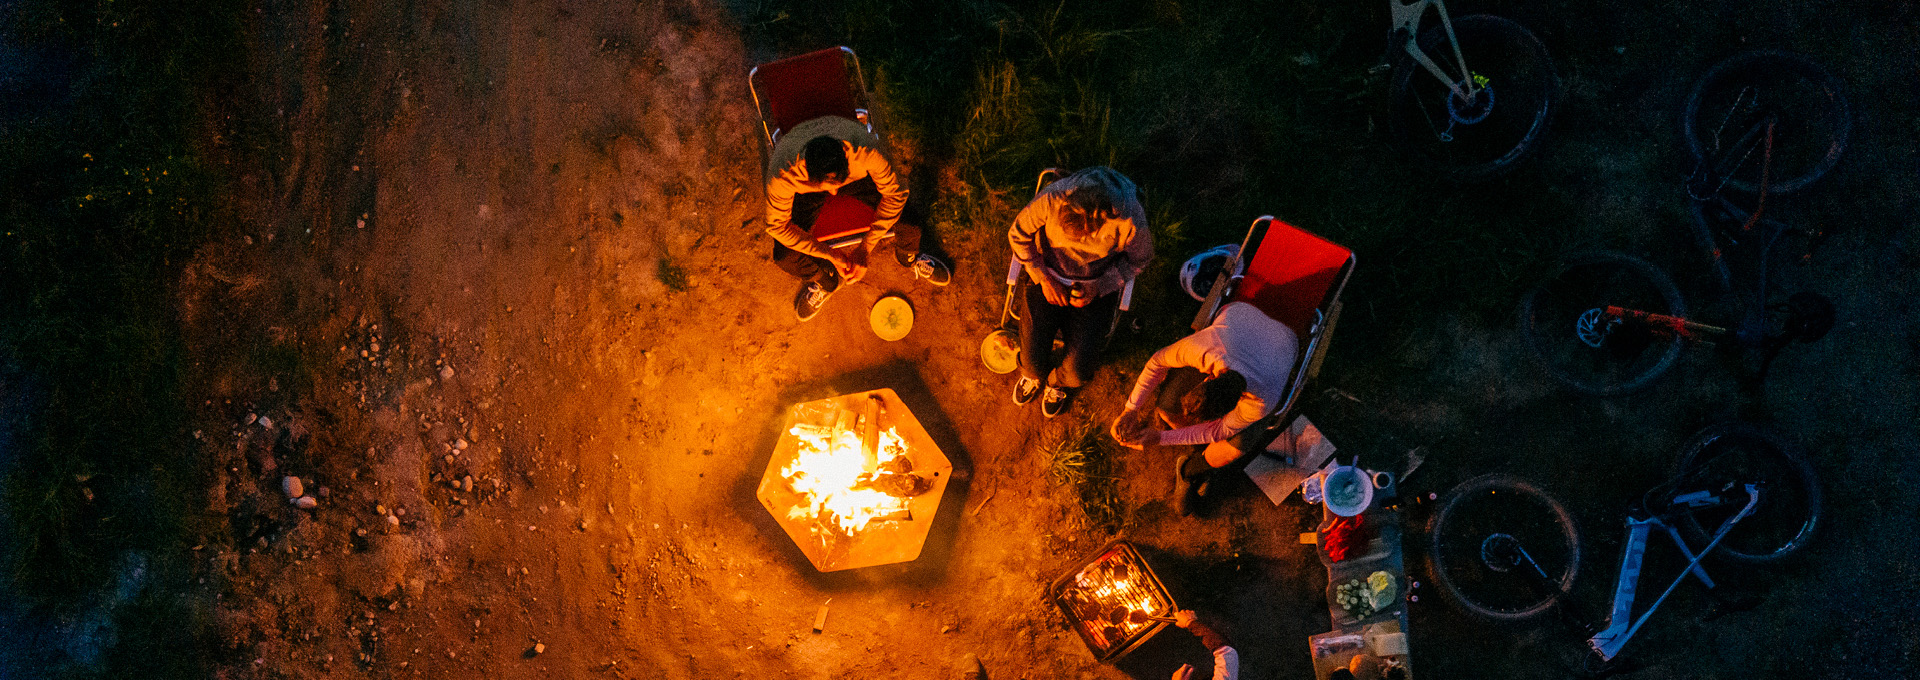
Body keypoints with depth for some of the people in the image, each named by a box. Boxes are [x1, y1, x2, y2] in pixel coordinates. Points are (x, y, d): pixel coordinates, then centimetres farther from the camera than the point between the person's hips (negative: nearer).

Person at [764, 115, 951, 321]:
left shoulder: (864, 148, -42)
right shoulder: (783, 173, -42)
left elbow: (895, 194, -24)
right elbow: (776, 225, -24)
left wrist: (865, 249, -23)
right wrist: (831, 255, -22)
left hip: (857, 176, 0)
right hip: (806, 190, 0)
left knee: (910, 227, -17)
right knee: (785, 258, -20)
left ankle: (908, 256, 24)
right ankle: (825, 280, 18)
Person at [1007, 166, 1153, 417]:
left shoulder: (1130, 219, -30)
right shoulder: (1052, 199, -29)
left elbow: (1138, 260, -7)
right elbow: (1018, 235, -9)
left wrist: (1098, 288, -17)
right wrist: (1043, 278, -13)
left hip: (1098, 284, 0)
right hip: (1049, 274, 1)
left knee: (1077, 372, -11)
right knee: (1033, 362, -8)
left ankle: (1058, 382, 31)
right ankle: (1034, 374, 35)